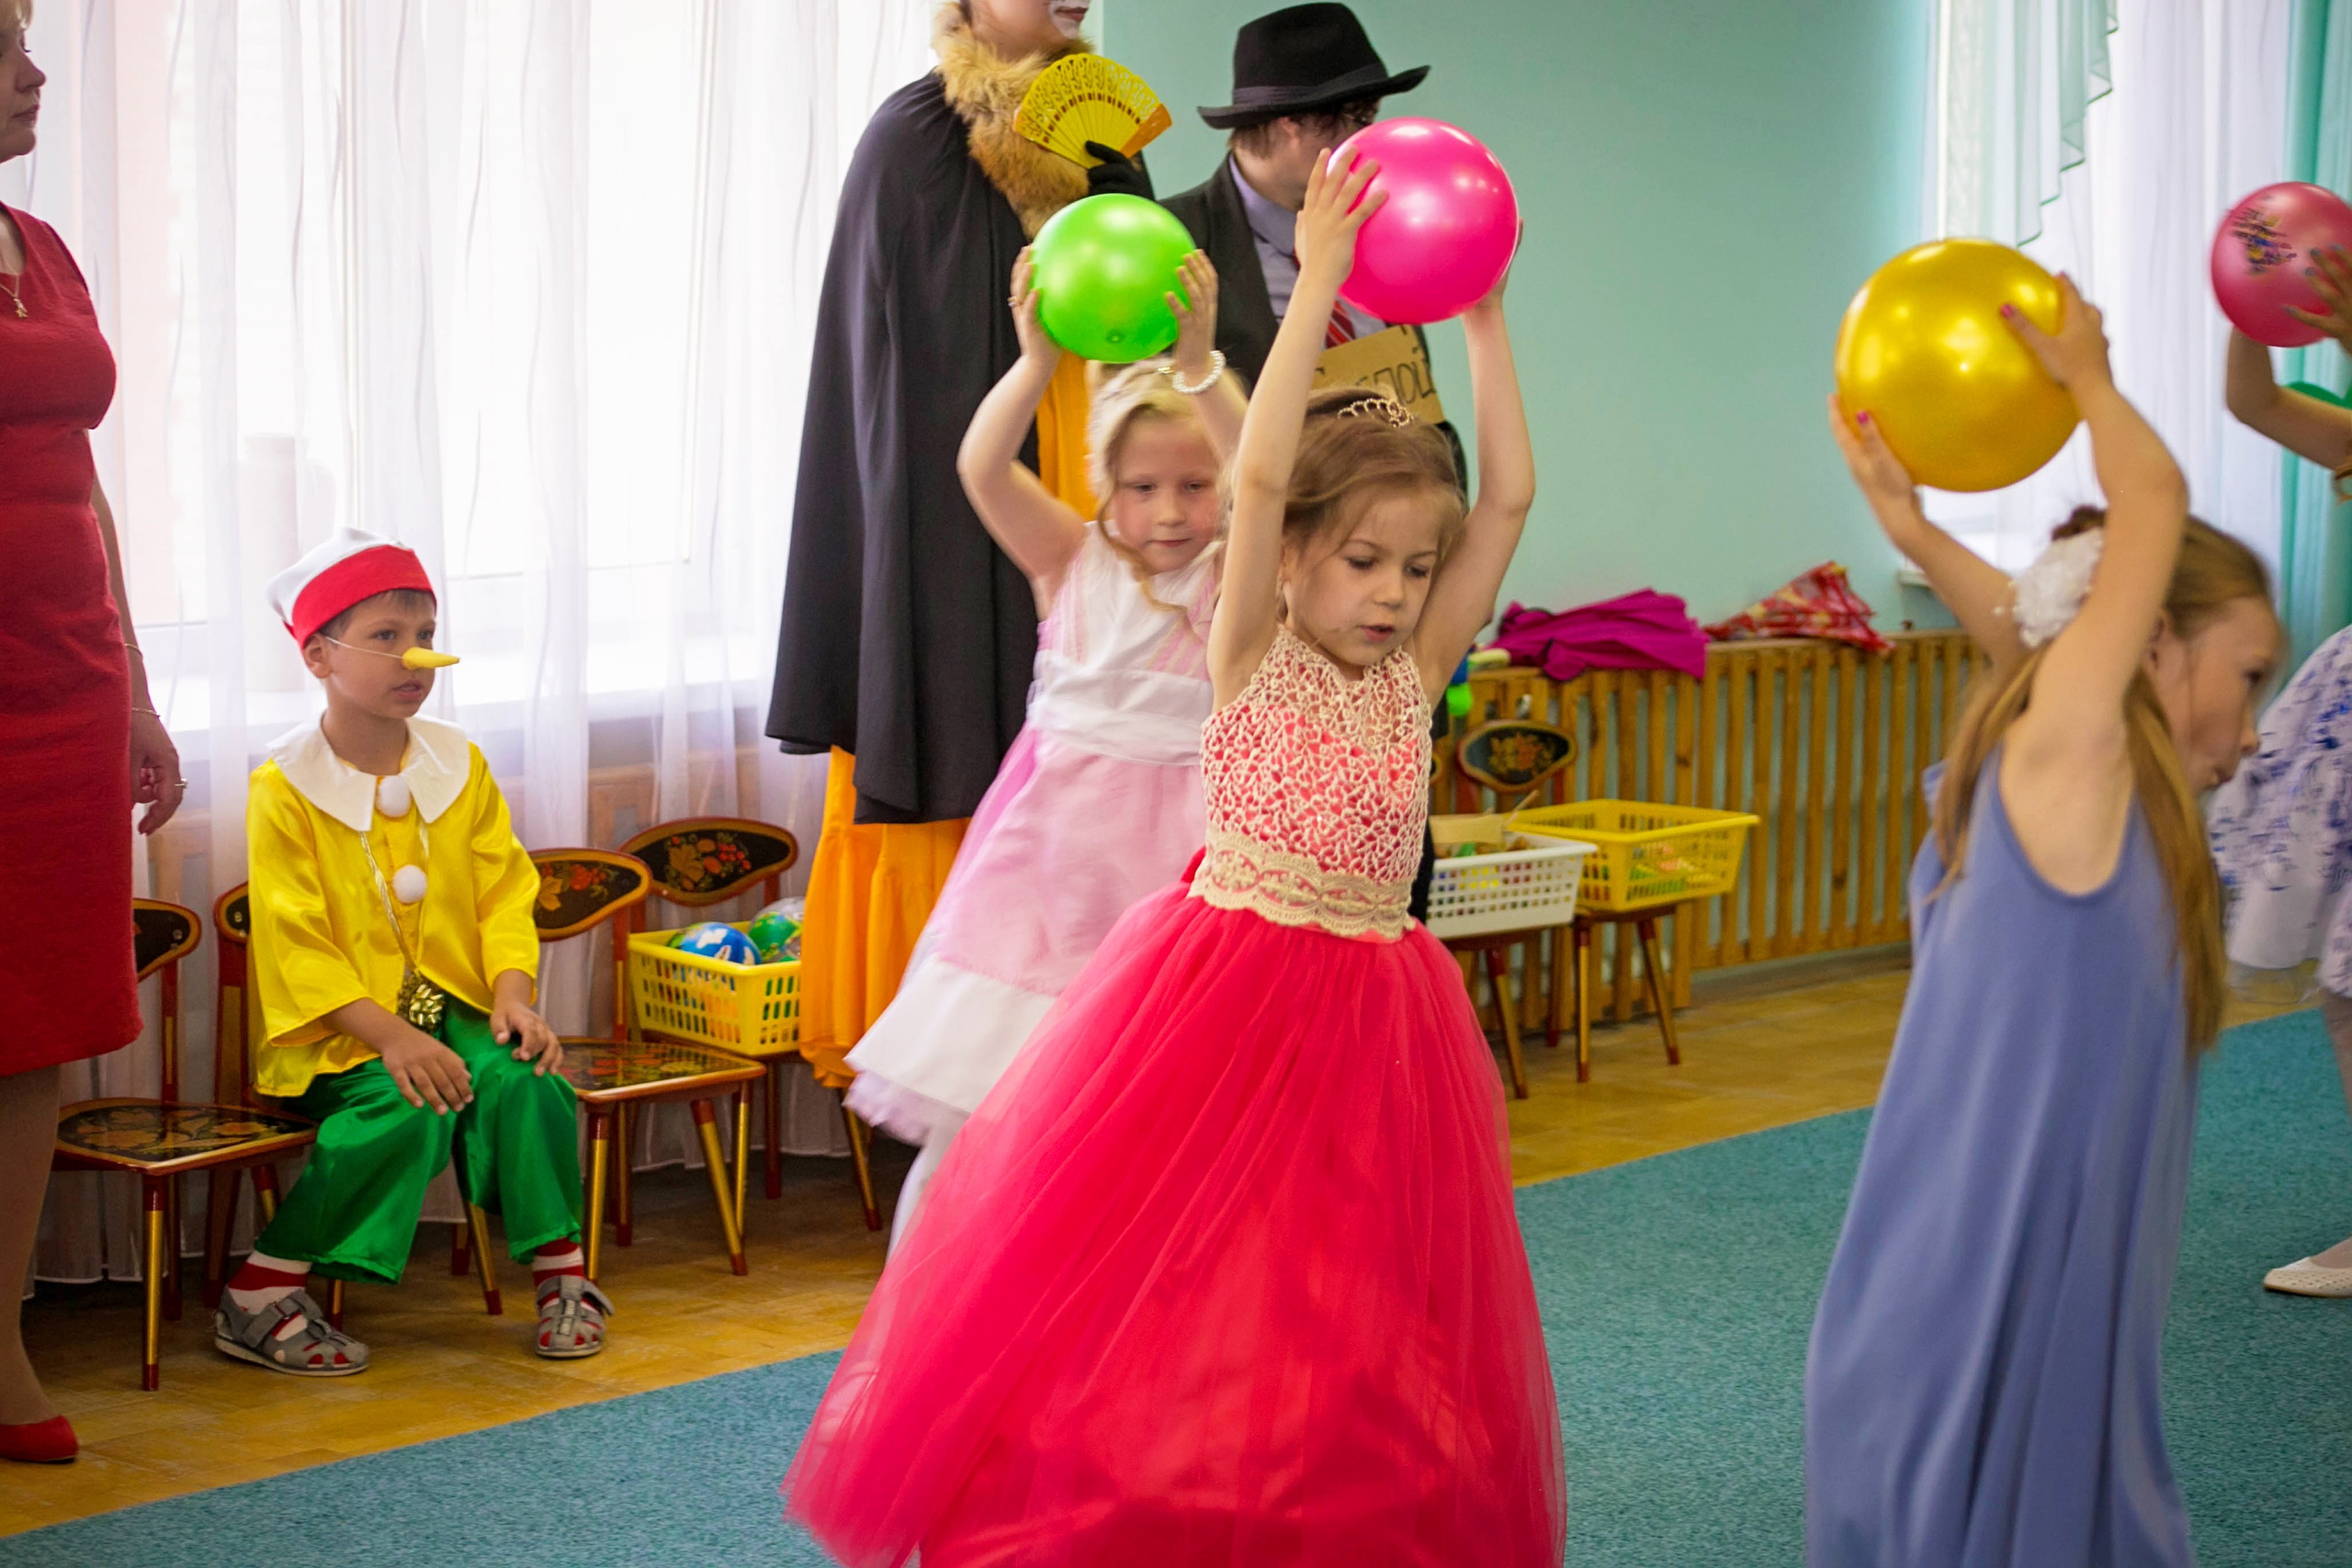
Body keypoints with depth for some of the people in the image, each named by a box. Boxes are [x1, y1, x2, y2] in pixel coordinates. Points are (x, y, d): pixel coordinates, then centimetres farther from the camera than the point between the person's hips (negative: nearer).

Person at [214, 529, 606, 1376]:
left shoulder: (459, 764, 7)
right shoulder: (285, 787, -9)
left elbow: (506, 892, 7)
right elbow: (295, 944, -13)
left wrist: (513, 993, -12)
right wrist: (390, 1036, -23)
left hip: (452, 1003, 4)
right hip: (335, 1025, -4)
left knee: (521, 1078, -25)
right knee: (408, 1109, -31)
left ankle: (561, 1274, -9)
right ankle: (257, 1298, -20)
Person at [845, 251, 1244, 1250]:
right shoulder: (1074, 562, 2)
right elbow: (983, 467, -14)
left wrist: (1200, 368, -34)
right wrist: (1039, 358, -29)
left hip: (1168, 855, -1)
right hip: (1051, 841, 1)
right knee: (970, 1110, 3)